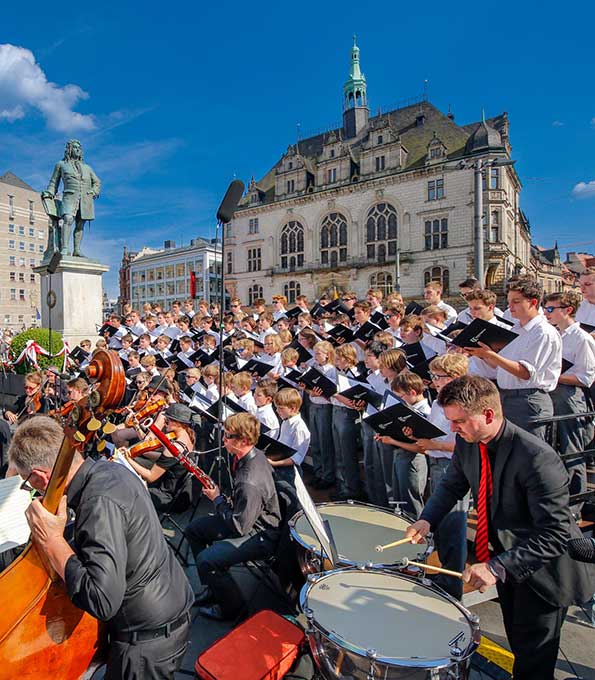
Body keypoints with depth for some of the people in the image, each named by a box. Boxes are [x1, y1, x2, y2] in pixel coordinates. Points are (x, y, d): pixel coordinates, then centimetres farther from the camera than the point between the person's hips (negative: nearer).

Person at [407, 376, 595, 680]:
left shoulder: (536, 457, -34)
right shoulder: (467, 443, -13)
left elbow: (555, 535, -31)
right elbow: (452, 484, 2)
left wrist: (497, 566, -36)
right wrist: (426, 519, -15)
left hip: (543, 568, -6)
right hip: (505, 554, 6)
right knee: (517, 641, 28)